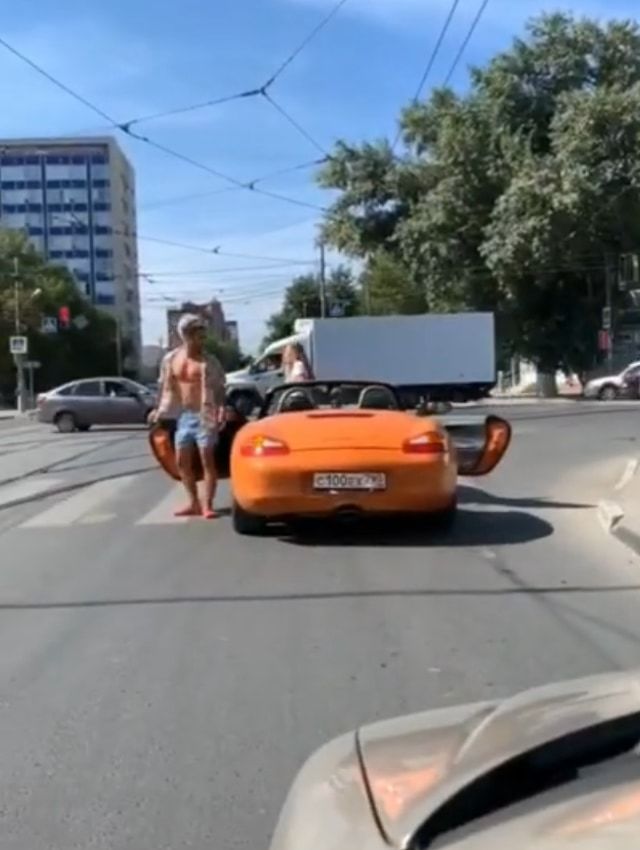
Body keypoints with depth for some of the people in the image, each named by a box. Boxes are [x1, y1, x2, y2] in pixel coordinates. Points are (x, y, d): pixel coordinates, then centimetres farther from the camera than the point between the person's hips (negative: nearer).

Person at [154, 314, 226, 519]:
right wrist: (161, 411, 13)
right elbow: (166, 388, 15)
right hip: (183, 416, 5)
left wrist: (221, 409, -24)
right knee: (182, 462, 8)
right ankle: (194, 502, 20)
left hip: (203, 416, -5)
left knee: (207, 460, -5)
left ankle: (207, 505, 0)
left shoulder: (209, 362, -7)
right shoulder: (171, 359, 5)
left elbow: (219, 389, -9)